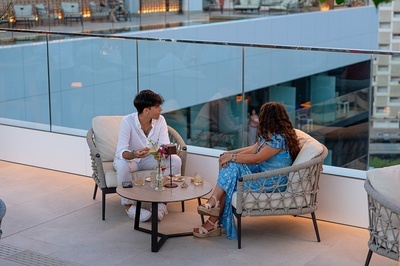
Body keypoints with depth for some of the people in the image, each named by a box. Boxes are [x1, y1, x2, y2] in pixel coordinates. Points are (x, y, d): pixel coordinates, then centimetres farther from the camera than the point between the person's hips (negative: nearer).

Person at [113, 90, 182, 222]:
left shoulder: (160, 120, -13)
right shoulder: (127, 122, -25)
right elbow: (121, 152, -32)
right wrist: (133, 154, -55)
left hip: (150, 159, 4)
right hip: (129, 158, -4)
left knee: (175, 160, -21)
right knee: (122, 165, -39)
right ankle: (128, 205, -17)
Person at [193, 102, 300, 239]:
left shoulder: (279, 138, -19)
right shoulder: (268, 135, 13)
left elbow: (257, 158, -24)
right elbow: (253, 149, 7)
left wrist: (232, 157, -18)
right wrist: (232, 157, -10)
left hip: (272, 182, -9)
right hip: (262, 173, 9)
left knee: (232, 168, -21)